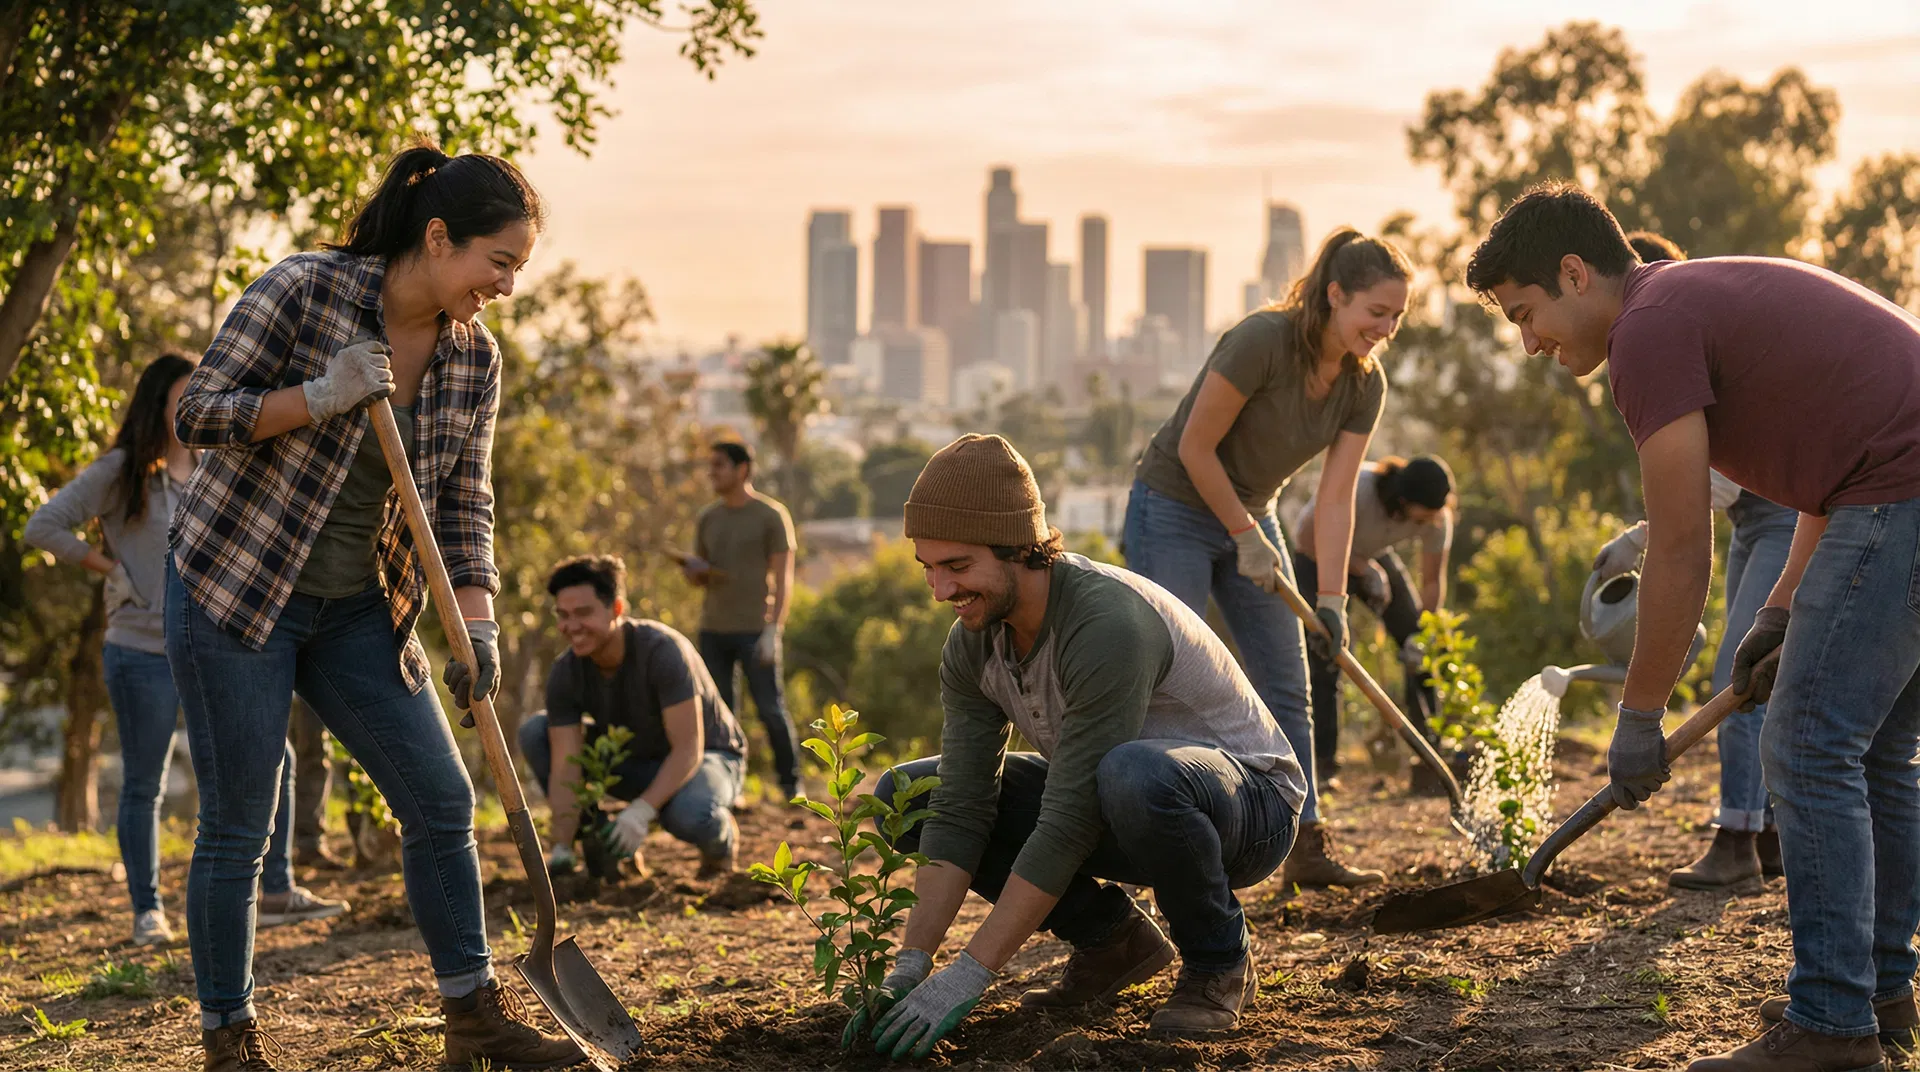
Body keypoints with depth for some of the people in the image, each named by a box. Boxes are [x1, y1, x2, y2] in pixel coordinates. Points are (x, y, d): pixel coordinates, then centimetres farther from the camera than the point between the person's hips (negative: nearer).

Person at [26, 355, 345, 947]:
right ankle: (147, 912, 13)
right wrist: (110, 567, -10)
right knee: (144, 786, 3)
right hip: (143, 653, -5)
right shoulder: (120, 472, -5)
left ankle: (277, 891, 11)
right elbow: (43, 526, -8)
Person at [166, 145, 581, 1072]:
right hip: (234, 587, -5)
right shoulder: (302, 290, -15)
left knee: (441, 798, 2)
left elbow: (463, 502, 4)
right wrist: (320, 399, -26)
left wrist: (477, 623, -8)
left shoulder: (474, 358, 1)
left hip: (357, 611, 6)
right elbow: (198, 413, -14)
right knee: (237, 824, -1)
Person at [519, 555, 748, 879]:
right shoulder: (565, 673, -16)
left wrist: (642, 809, -44)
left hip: (707, 757, -5)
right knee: (534, 732, -14)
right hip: (637, 761, 5)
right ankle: (608, 846, -5)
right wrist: (562, 846, -33)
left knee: (690, 814, -42)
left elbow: (689, 749, -31)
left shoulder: (662, 651, -30)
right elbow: (565, 765, -20)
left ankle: (721, 838, -2)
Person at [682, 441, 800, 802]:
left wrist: (772, 630, -13)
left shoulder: (771, 516, -1)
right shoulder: (707, 519, 14)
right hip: (713, 630, 5)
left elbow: (783, 579, -4)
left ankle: (791, 784, 4)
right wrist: (695, 570, -3)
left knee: (770, 709, -5)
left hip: (754, 631, -5)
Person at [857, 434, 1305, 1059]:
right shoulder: (972, 643, -8)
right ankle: (1112, 938, 6)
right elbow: (959, 812, -11)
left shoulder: (1108, 625, -33)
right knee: (905, 794, -4)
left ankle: (1218, 963, -13)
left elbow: (1068, 825, -34)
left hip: (1247, 801, -8)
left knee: (1134, 774, -43)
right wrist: (910, 968, -22)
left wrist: (967, 976, -33)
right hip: (1118, 804, 8)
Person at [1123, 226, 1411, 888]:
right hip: (1173, 511, -7)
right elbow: (1195, 448, -21)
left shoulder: (1365, 385, -7)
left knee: (1287, 689, 5)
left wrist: (1330, 597, -16)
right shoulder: (1262, 342, -27)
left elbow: (1336, 496, -8)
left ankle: (1306, 850, 10)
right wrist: (1246, 539, -16)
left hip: (1249, 515, 7)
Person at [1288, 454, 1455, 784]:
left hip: (1373, 556, 5)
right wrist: (1363, 569, -31)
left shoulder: (1437, 516, -25)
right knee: (1324, 659, -15)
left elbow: (1433, 581, -15)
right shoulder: (1356, 490, -41)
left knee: (1419, 646, -5)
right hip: (1319, 556, -5)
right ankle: (1323, 763, -9)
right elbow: (1308, 538, -29)